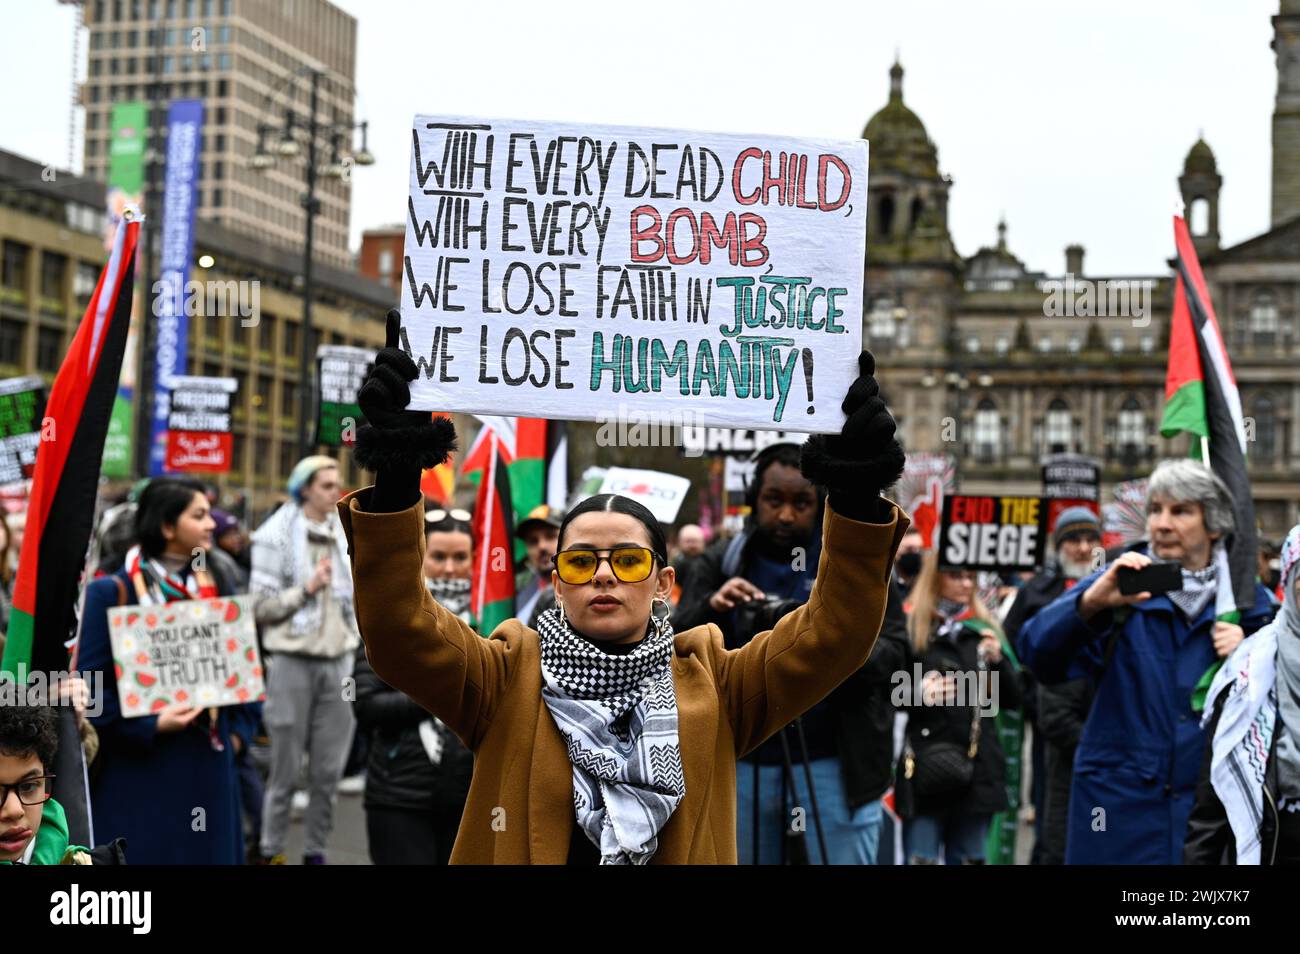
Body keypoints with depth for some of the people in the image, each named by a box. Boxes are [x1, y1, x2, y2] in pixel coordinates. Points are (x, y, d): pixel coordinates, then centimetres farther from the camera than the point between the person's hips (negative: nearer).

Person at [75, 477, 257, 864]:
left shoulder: (215, 588, 9)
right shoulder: (112, 593, -8)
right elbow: (88, 684, -11)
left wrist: (239, 729, 3)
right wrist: (150, 726, -19)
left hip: (208, 766, 5)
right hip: (138, 771, -5)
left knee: (208, 854, 8)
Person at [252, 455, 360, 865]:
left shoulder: (345, 535, 13)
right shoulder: (277, 535, -3)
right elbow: (262, 606, -6)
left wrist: (356, 642, 13)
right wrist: (307, 589, -15)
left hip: (339, 662, 5)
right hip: (293, 661, -4)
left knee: (329, 770, 4)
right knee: (286, 770, 0)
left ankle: (315, 850, 14)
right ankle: (271, 851, 11)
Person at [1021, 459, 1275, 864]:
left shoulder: (1247, 600, 6)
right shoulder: (1124, 584, 0)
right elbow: (1038, 654, -15)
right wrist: (1092, 601, -32)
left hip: (1211, 800, 2)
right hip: (1120, 799, -2)